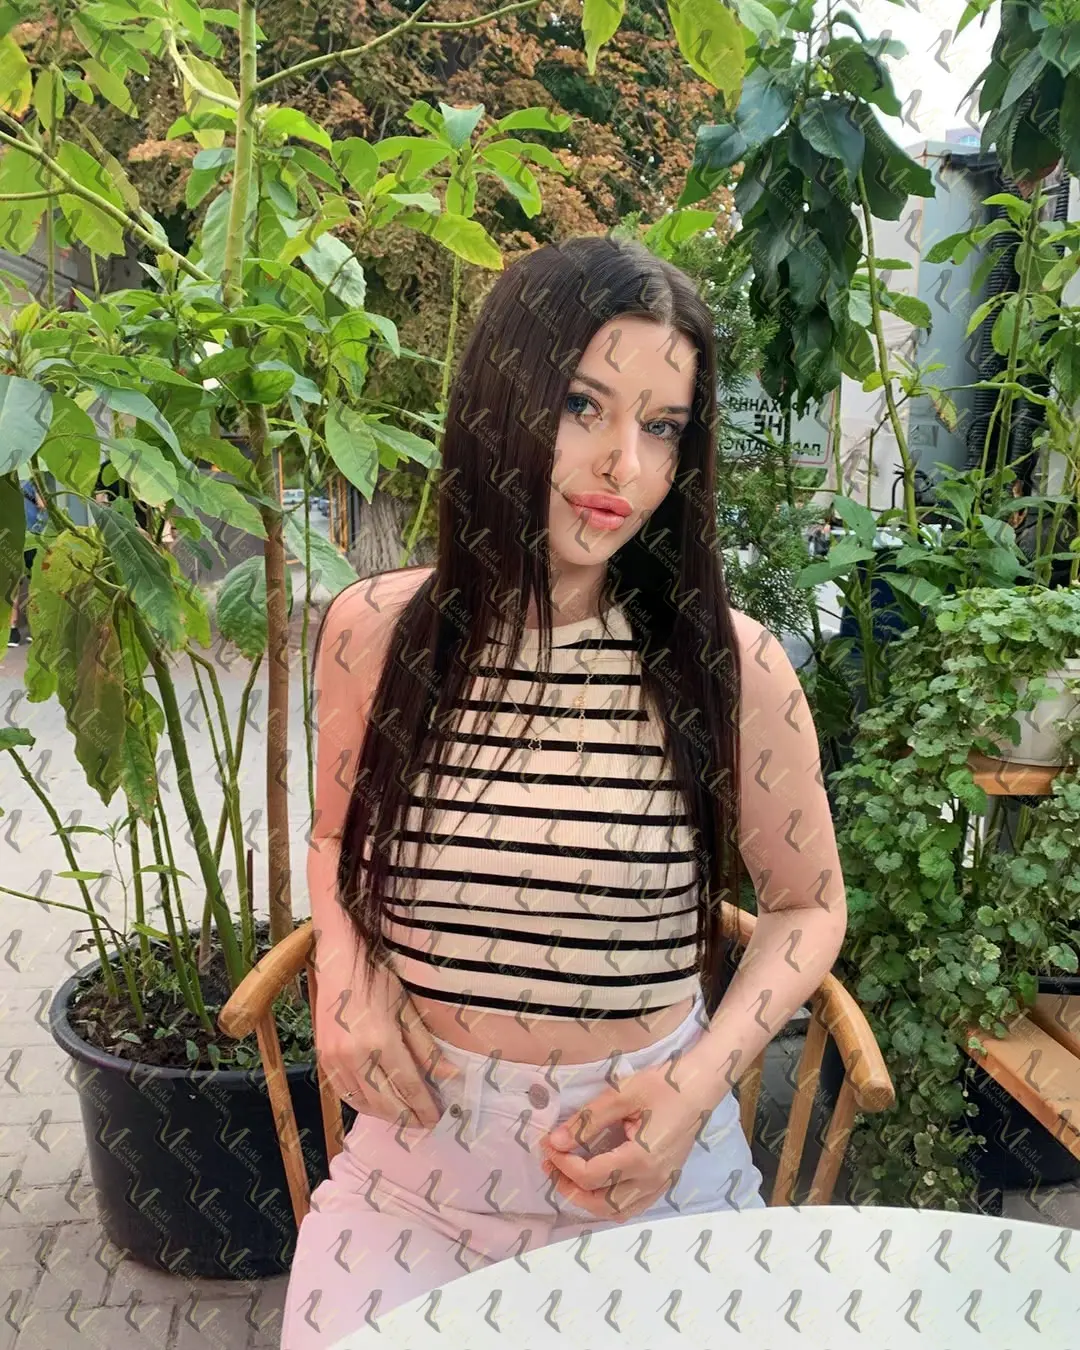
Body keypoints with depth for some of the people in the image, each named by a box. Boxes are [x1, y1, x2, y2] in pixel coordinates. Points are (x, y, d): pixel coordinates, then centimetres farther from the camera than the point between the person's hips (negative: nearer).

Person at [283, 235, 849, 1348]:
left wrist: (700, 1084, -13)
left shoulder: (732, 667, -13)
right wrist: (343, 968, -9)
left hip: (651, 1155, -1)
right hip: (419, 1142, 1)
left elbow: (807, 905, 2)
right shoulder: (371, 632, -8)